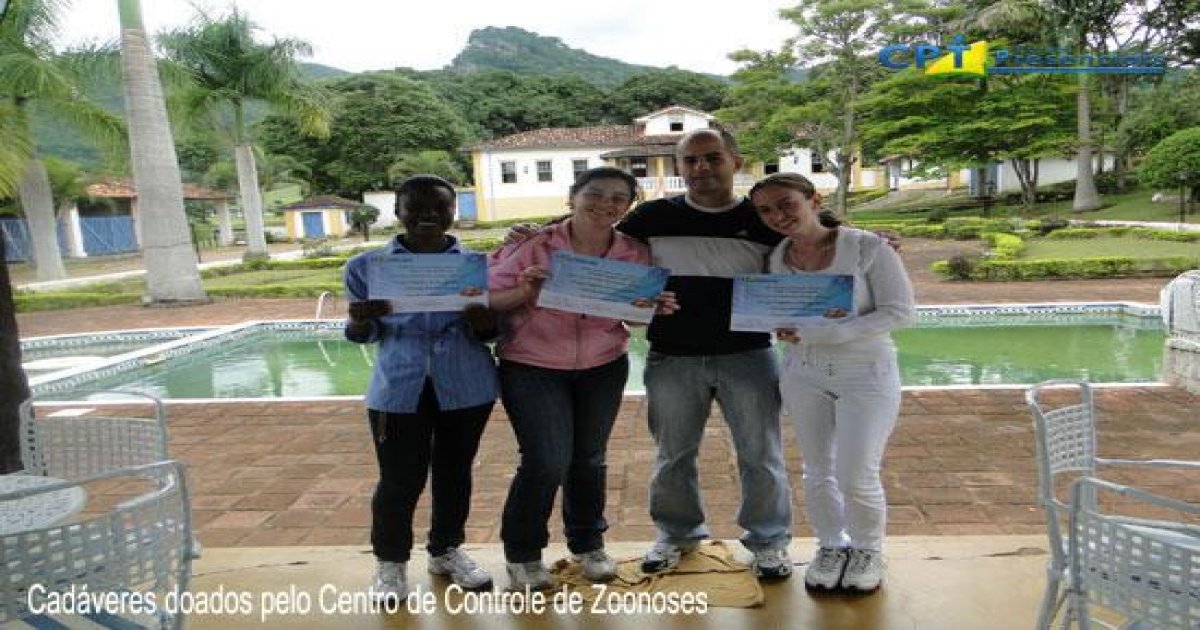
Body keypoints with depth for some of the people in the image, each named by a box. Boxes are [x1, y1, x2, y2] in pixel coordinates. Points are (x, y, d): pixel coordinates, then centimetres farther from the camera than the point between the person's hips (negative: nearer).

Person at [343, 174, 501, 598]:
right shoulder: (367, 266, 2)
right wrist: (361, 321, -15)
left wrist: (480, 316, -18)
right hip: (398, 386, -1)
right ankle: (390, 560, 26)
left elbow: (490, 333, 5)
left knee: (455, 471, 14)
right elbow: (364, 335, 8)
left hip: (468, 385, 1)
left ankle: (446, 550, 34)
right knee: (399, 479, 3)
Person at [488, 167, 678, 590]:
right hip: (532, 368, -3)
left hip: (604, 368, 4)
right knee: (547, 462, -8)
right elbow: (486, 300, -11)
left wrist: (656, 309, -15)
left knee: (589, 459, 14)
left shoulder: (635, 254, -6)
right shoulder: (533, 246, -16)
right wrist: (523, 293, -30)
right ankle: (521, 554, 18)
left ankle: (588, 544, 38)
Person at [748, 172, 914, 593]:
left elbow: (899, 311, -18)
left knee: (856, 476, -5)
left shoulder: (868, 247, -15)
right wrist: (786, 331, -13)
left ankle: (867, 550, 24)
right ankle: (831, 545, 34)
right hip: (804, 373, 4)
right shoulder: (777, 258, -1)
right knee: (818, 471, 10)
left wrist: (827, 333, -26)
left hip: (867, 373, -4)